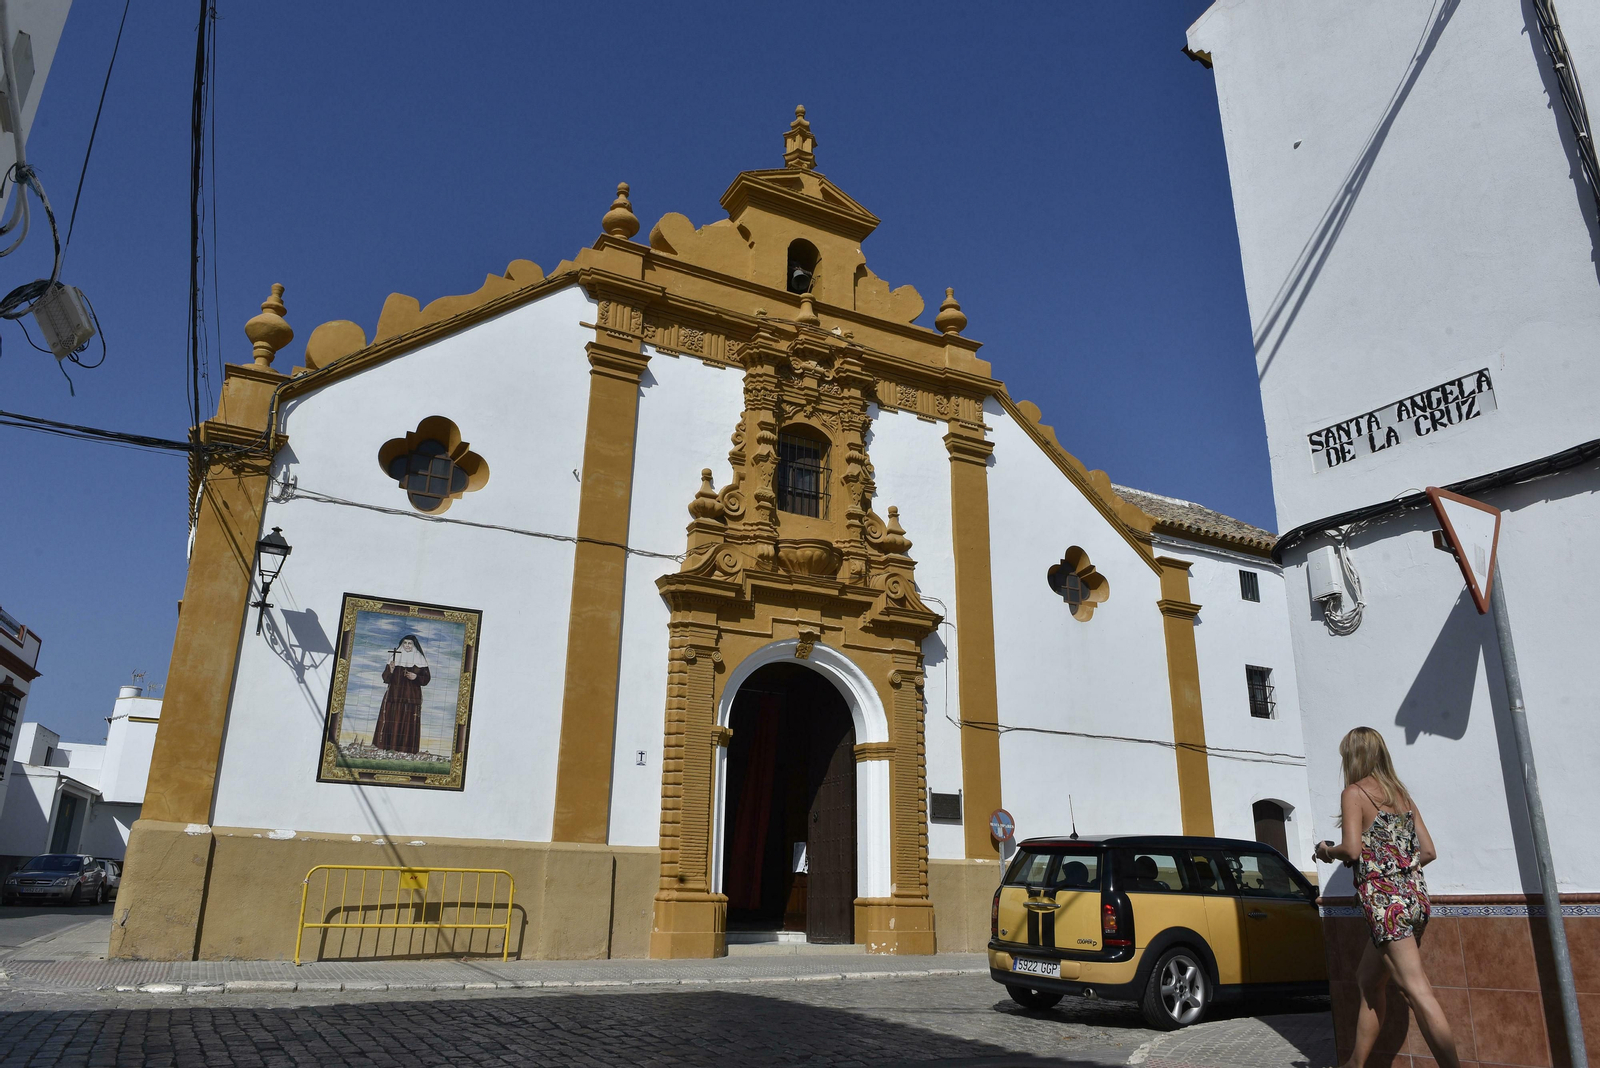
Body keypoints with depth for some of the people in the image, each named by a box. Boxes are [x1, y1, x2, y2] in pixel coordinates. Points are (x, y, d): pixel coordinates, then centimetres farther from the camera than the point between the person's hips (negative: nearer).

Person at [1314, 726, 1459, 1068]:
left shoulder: (1354, 793, -7)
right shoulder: (1401, 794, 14)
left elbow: (1352, 849, -17)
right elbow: (1428, 851, 13)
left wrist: (1327, 851, 2)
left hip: (1385, 900, -8)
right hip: (1416, 896, 8)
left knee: (1418, 992, -8)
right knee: (1368, 981, 17)